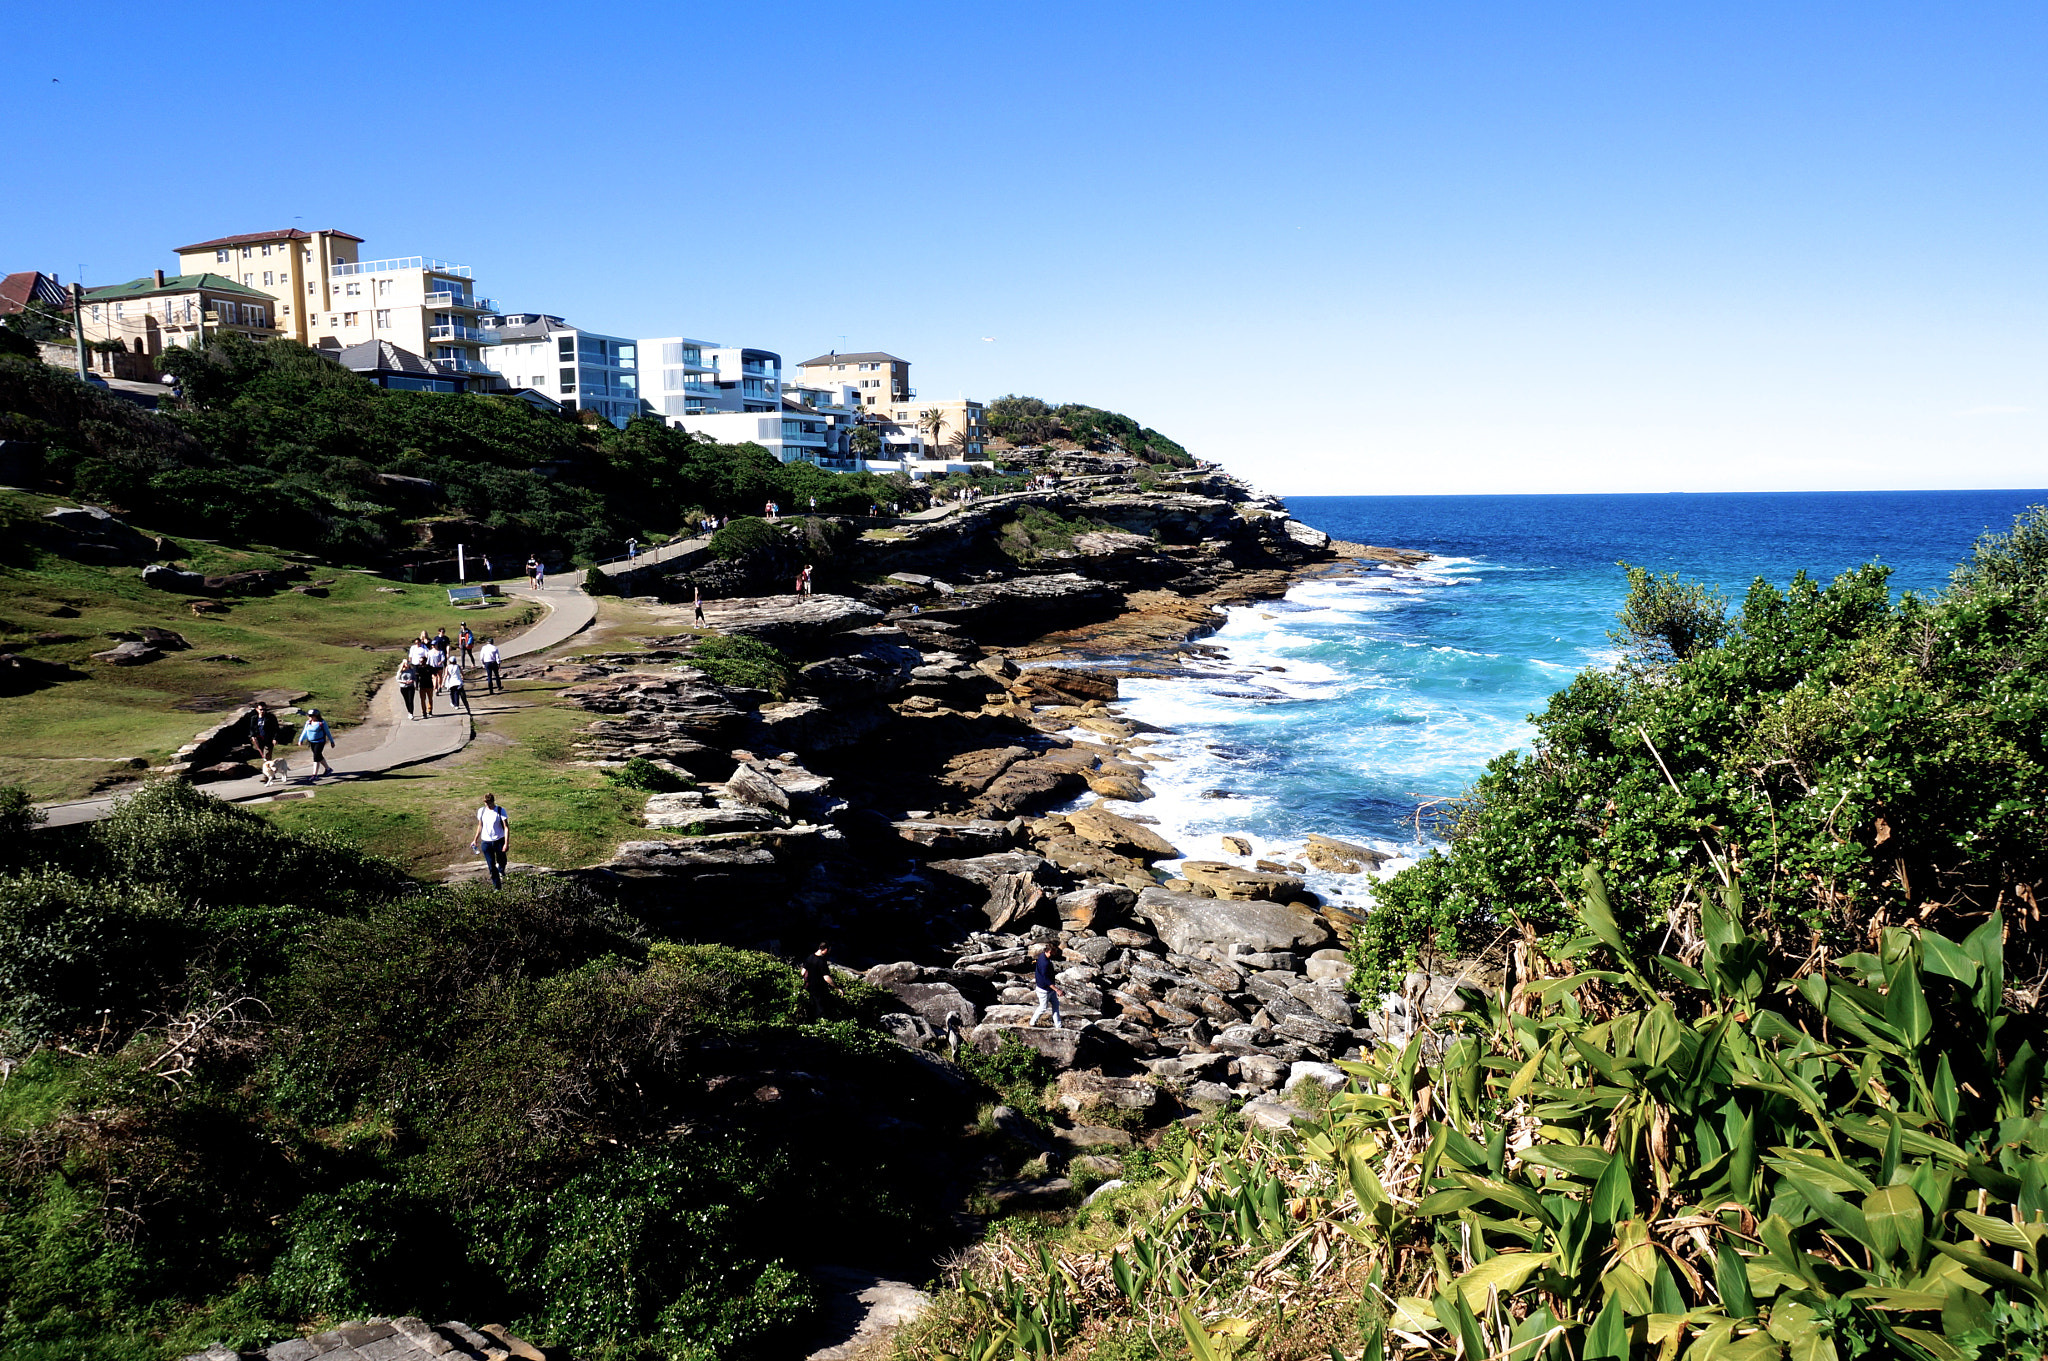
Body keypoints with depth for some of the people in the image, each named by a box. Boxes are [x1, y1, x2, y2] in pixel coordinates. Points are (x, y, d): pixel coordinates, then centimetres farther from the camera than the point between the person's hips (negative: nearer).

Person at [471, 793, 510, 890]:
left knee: (501, 861, 13)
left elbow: (506, 827, -12)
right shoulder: (481, 811, 1)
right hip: (486, 841, 2)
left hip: (499, 840, -2)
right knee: (491, 866, 2)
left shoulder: (501, 811, -10)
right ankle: (497, 887, 11)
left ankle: (501, 872, 50)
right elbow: (480, 826, 16)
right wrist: (475, 839, 19)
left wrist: (506, 843, -19)